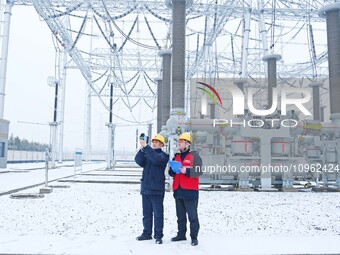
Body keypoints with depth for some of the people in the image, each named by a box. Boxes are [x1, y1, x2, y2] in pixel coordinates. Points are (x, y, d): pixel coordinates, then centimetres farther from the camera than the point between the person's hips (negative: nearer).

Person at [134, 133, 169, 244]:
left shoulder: (163, 155, -2)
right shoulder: (147, 154, 13)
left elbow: (156, 159, -25)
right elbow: (139, 161, -5)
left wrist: (146, 147, -26)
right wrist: (142, 149, -20)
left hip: (156, 189, -6)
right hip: (145, 188, 6)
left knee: (158, 213, 0)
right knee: (146, 213, 13)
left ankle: (158, 235, 6)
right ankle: (147, 233, 23)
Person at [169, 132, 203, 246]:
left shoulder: (194, 156, -2)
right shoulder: (176, 156, 17)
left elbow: (199, 171, -13)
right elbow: (171, 172, 20)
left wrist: (186, 171, -24)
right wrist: (173, 170, -2)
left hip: (190, 190, -7)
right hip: (178, 190, 7)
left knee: (192, 215, -3)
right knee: (180, 215, 14)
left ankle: (194, 237, 4)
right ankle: (181, 234, 25)